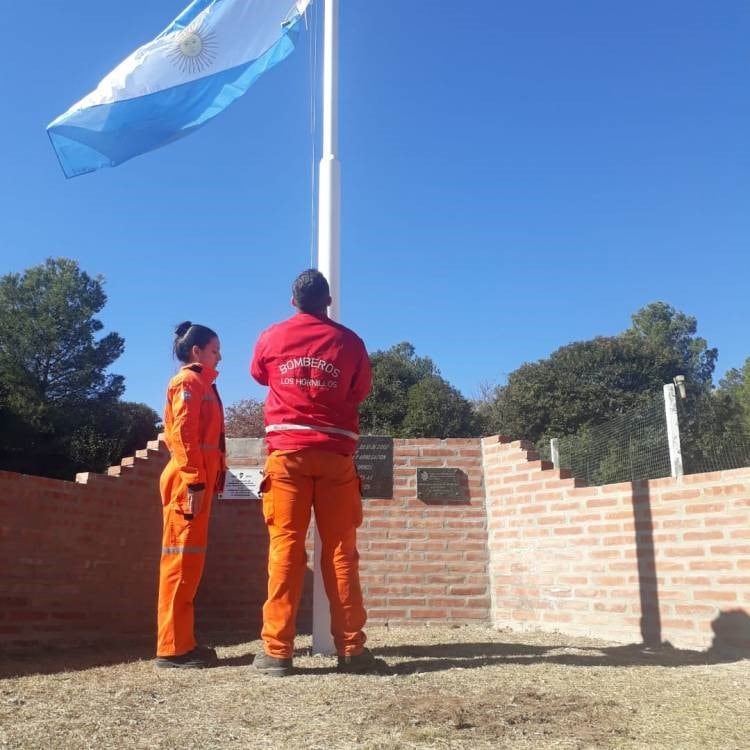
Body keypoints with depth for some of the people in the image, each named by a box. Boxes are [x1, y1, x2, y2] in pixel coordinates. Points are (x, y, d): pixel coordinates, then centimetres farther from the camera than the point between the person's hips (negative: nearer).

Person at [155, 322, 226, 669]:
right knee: (182, 558, -9)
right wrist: (194, 482, -21)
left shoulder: (202, 384, 23)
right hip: (189, 480, -10)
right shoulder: (189, 381, -6)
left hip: (198, 479, 10)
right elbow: (183, 435, -16)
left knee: (189, 558, 9)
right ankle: (173, 647, -6)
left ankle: (180, 642, 15)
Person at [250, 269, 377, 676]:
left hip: (288, 452, 0)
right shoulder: (348, 341, 2)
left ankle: (277, 651, -2)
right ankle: (351, 648, 6)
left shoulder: (272, 337, 5)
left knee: (285, 548, 0)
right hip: (335, 455, 0)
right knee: (340, 551, 3)